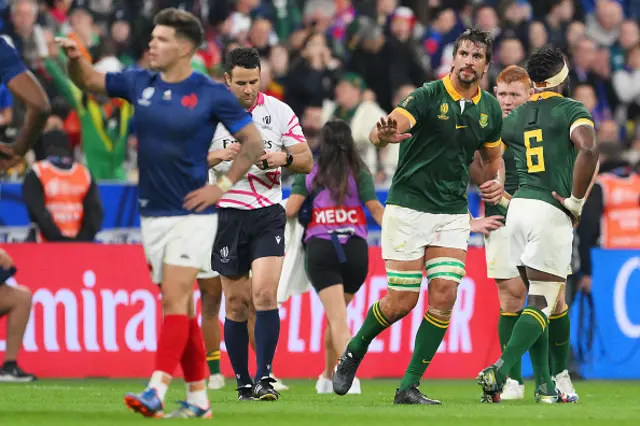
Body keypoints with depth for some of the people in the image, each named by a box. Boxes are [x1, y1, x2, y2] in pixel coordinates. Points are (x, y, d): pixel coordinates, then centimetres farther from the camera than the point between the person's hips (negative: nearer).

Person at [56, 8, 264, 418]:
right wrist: (75, 57, -5)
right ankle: (198, 399, 15)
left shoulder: (212, 94, -8)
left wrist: (223, 186, -10)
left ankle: (157, 392, -24)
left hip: (192, 214, -5)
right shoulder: (140, 83, 6)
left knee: (175, 300, -15)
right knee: (180, 307, 9)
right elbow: (89, 81, 17)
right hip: (153, 215, 5)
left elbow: (253, 142, -3)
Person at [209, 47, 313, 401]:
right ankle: (243, 384, 12)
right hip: (227, 215, 0)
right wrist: (222, 155, -20)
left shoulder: (280, 112, 3)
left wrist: (284, 158, -14)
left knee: (265, 293, -16)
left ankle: (264, 378, -15)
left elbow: (306, 161, 7)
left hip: (267, 215, 0)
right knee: (236, 303, 4)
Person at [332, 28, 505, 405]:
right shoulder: (429, 96, -13)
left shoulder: (490, 109, 4)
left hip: (453, 214, 4)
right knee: (402, 301, -5)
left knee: (444, 296, -9)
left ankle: (409, 387, -1)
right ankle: (354, 351, 24)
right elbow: (380, 133, -28)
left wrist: (498, 181, -2)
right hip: (408, 207, -4)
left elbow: (494, 157, 21)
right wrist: (385, 133, -53)